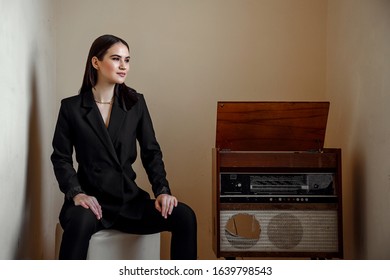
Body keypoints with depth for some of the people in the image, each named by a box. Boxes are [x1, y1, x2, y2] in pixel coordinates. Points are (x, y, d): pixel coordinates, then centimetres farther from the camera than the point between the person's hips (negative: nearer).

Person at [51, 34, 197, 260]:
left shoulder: (136, 103, 8)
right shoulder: (72, 107, 2)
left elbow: (151, 152, 7)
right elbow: (61, 158, 1)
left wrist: (162, 190, -8)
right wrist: (76, 193, -17)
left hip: (130, 199, 3)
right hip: (92, 199, -3)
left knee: (185, 216, -21)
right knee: (81, 221, -38)